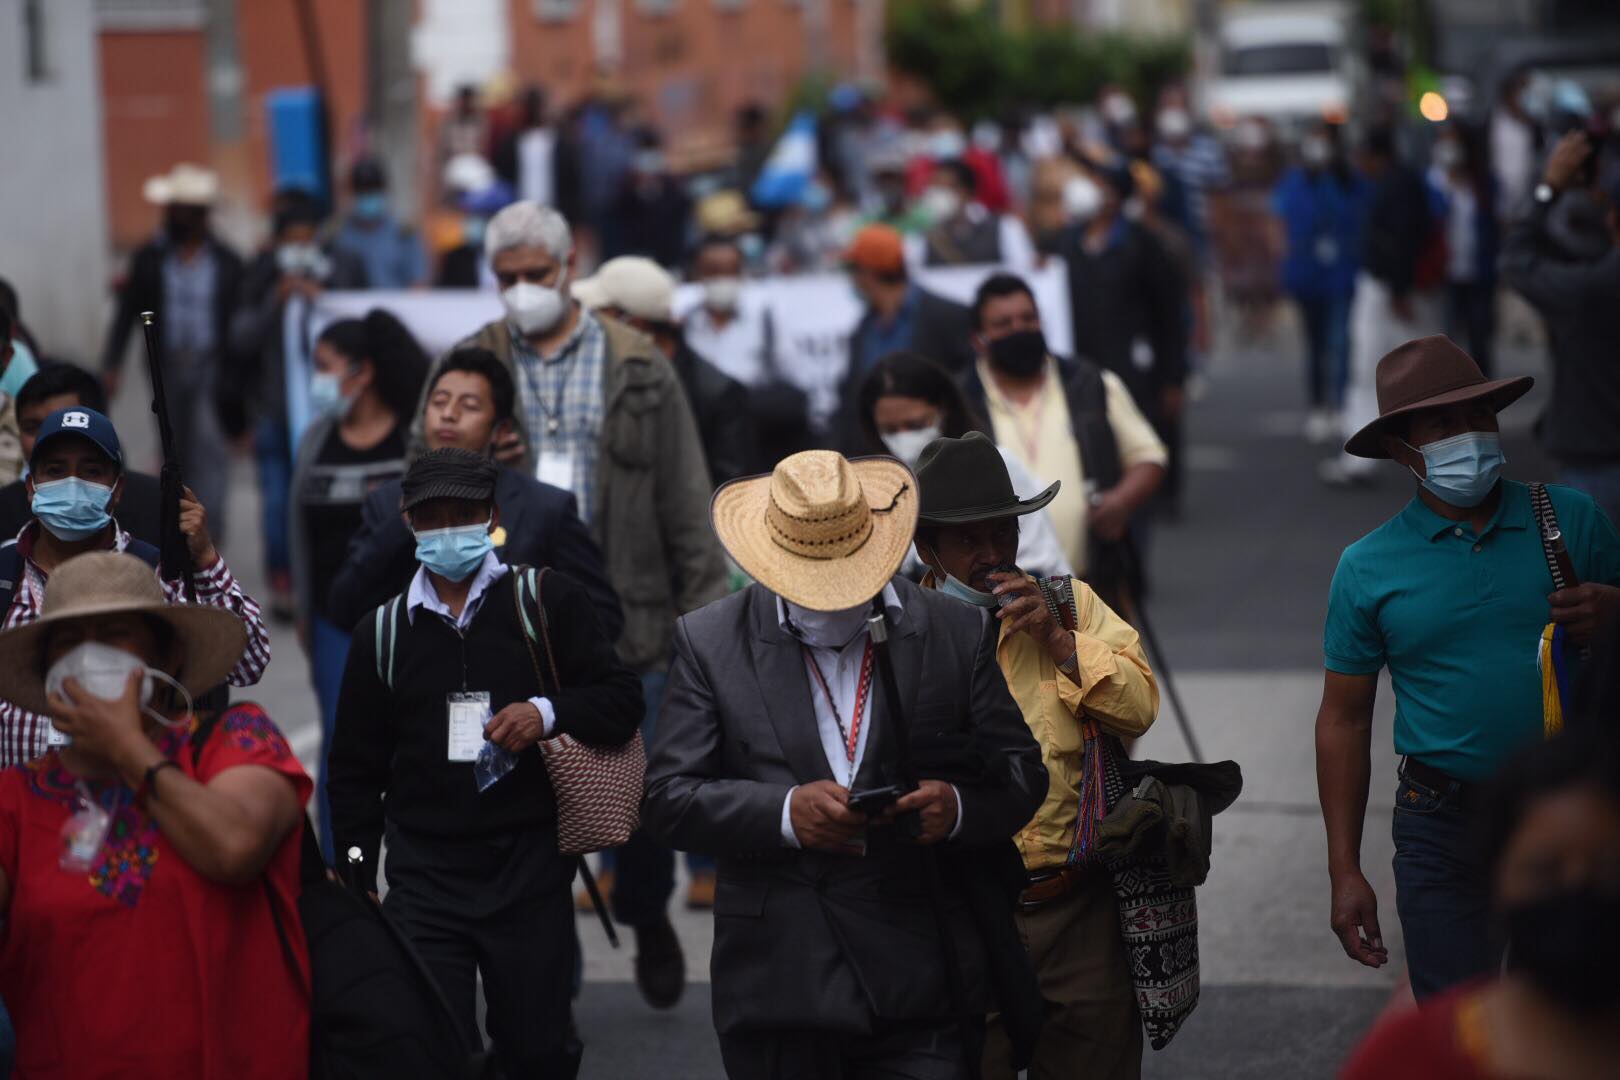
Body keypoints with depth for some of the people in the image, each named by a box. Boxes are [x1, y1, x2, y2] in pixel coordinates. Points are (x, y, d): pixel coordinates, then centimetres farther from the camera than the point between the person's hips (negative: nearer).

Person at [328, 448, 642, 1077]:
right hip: (424, 876, 1)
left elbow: (621, 699, 3)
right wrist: (357, 878, 8)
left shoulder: (546, 600, 3)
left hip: (529, 867, -1)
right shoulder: (383, 631, 9)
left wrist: (549, 713, -17)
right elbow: (355, 769, 14)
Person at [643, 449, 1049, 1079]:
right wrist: (785, 813, -17)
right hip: (780, 986, 0)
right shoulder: (709, 642, 4)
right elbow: (667, 799, -1)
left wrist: (959, 808, -15)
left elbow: (1020, 778, 8)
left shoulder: (960, 634, 6)